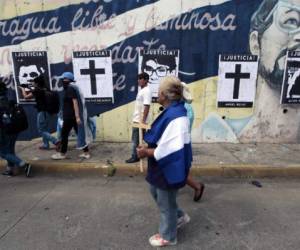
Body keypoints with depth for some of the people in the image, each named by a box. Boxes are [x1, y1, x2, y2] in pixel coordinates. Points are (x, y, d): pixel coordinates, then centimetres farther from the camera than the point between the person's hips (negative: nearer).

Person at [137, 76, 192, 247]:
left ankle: (168, 236, 40)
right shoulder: (172, 111, 3)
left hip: (169, 168, -10)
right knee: (155, 192, 27)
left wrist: (147, 152, -20)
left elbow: (171, 149, -31)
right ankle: (180, 216, 46)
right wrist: (149, 146, 3)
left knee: (165, 202, 12)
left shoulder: (176, 117, -29)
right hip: (163, 166, 10)